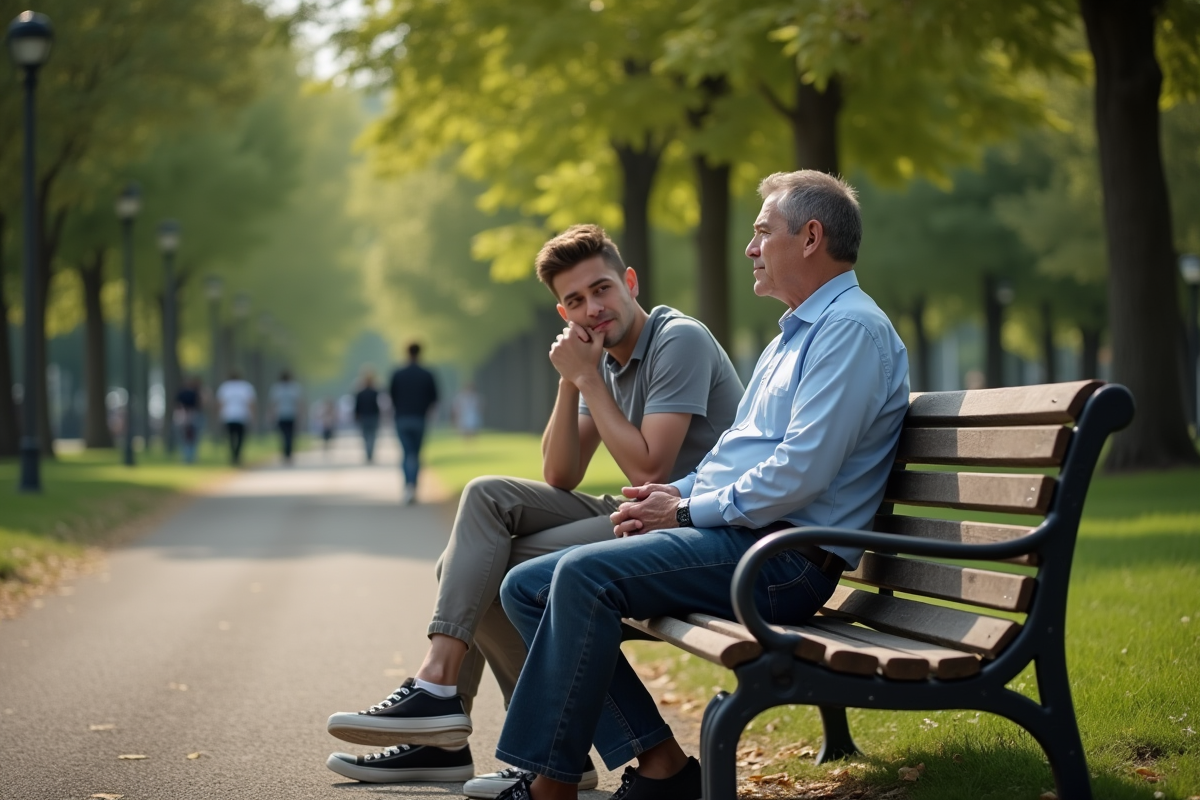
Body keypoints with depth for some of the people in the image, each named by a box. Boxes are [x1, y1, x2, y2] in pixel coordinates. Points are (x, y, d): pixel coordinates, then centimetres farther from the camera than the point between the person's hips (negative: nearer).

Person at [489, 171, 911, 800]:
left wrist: (687, 510, -10)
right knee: (527, 586, -1)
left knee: (584, 575, -29)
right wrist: (672, 495, 7)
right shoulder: (792, 337, 25)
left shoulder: (852, 329, -9)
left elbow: (799, 475, -20)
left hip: (781, 557, -11)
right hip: (733, 535, 11)